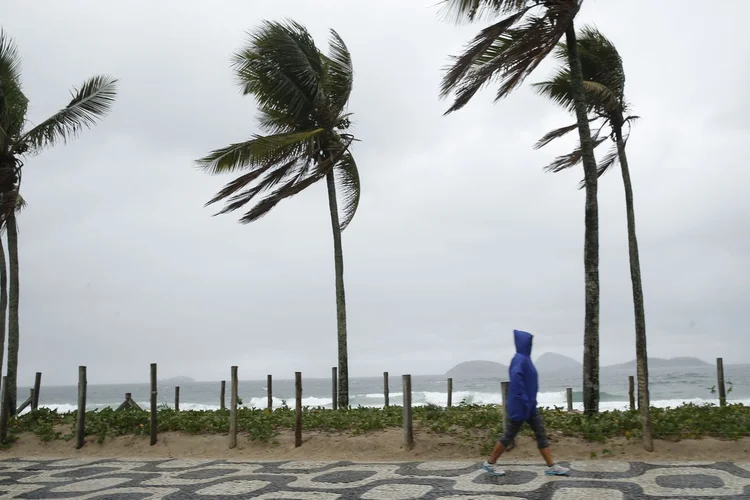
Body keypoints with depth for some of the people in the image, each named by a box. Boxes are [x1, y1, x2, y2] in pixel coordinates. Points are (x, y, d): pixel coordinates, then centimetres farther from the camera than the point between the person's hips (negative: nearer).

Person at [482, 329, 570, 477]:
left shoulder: (525, 359, 12)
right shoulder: (519, 359, -18)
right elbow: (516, 380, -28)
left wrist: (529, 402, 20)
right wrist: (524, 401, -28)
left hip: (530, 405, 10)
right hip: (520, 405, -10)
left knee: (541, 433, 7)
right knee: (510, 434, 0)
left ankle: (551, 466, 8)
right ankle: (490, 463, 11)